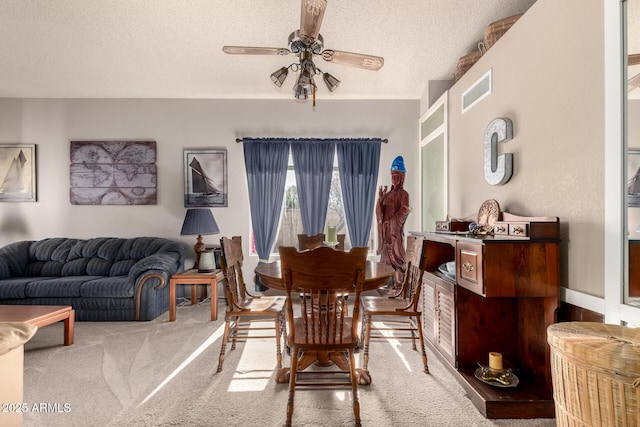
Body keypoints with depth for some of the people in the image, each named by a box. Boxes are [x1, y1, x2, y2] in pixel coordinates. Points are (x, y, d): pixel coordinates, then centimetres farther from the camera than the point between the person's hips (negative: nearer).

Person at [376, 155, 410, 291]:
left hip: (396, 229, -6)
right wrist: (380, 198, -4)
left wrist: (392, 221, -17)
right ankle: (390, 282, 15)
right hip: (386, 229, 6)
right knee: (387, 253, 7)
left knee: (395, 254, -7)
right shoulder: (388, 193, 17)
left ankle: (399, 283, 0)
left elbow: (405, 210, -14)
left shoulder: (403, 193, -2)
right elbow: (380, 211, 11)